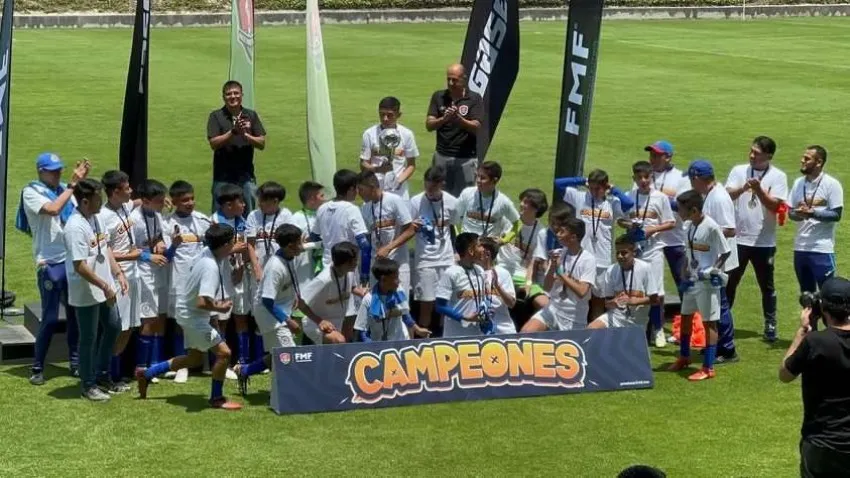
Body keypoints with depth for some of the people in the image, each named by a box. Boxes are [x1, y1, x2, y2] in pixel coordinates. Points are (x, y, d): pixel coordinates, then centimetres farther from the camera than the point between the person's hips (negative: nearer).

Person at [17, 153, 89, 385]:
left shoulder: (65, 190, 12)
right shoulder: (31, 192, -5)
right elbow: (52, 209, -21)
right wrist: (72, 185, -17)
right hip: (50, 264, -5)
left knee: (75, 314, 10)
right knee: (50, 318, -4)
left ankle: (75, 364, 20)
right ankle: (37, 369, 7)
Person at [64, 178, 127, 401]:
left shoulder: (96, 218, 4)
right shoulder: (75, 227, -24)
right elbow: (79, 266, -26)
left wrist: (118, 273, 6)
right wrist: (104, 286, -22)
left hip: (105, 288, 9)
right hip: (86, 293, -9)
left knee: (113, 328, 19)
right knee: (89, 338, 3)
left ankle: (102, 374, 34)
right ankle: (88, 385, 17)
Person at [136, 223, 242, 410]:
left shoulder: (208, 253, -4)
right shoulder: (211, 268, -32)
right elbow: (202, 302, -39)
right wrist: (220, 308, -21)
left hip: (188, 312, 10)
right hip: (193, 316, -10)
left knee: (195, 358, 22)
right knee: (223, 353, -10)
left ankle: (146, 373, 31)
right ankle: (217, 398, 7)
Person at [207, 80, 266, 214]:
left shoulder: (251, 115, 6)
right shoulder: (216, 116, 0)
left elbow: (262, 144, 2)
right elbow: (214, 143, -11)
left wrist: (245, 135, -14)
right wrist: (233, 131, -22)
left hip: (246, 175, 2)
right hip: (223, 176, -2)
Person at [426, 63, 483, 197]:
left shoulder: (475, 99, -1)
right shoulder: (438, 97, 7)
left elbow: (476, 128, -10)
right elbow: (429, 125, 0)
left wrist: (459, 119, -28)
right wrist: (444, 119, -21)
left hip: (466, 158, -3)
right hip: (442, 156, 3)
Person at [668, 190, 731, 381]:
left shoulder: (711, 227, -20)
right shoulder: (689, 225, 5)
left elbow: (726, 251, -14)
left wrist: (714, 269, -20)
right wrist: (687, 271, 9)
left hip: (707, 281, -9)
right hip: (692, 279, 9)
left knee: (709, 322, -2)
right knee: (685, 317, 20)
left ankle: (708, 367, 3)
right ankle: (684, 357, 38)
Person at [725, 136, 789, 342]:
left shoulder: (778, 176, -3)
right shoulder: (738, 171, 4)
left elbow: (775, 206, -13)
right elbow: (726, 196, -8)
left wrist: (758, 190, -26)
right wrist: (743, 188, -26)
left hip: (764, 241, -2)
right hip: (737, 238, 2)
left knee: (767, 286, 8)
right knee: (729, 282, 9)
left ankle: (770, 325, 17)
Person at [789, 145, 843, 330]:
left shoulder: (831, 185, -8)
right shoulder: (799, 183, 10)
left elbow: (836, 215, -12)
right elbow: (790, 212, 12)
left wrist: (812, 212, -23)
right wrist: (798, 213, -10)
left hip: (822, 249, -7)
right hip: (800, 247, 7)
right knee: (806, 294, 15)